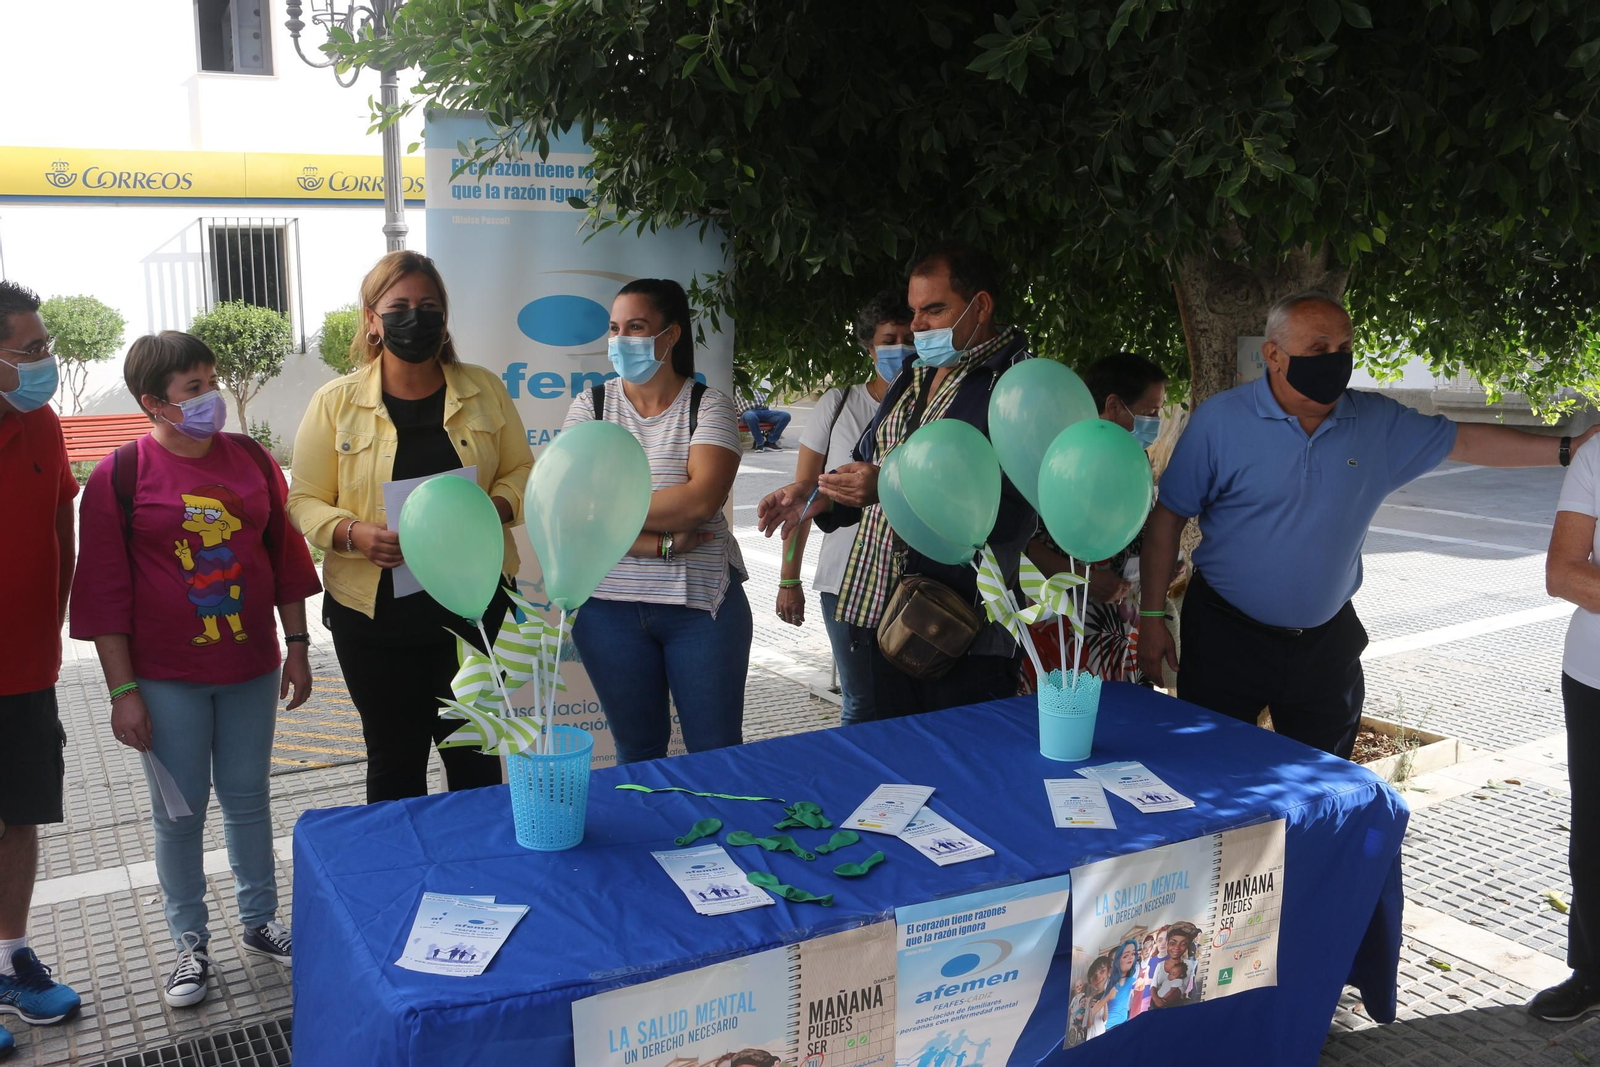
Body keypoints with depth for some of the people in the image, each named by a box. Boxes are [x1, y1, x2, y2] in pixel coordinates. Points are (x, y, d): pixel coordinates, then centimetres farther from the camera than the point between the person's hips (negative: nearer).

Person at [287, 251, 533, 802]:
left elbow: (521, 469, 9)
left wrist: (495, 508, -13)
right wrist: (354, 534, -19)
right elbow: (304, 499, 1)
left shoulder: (484, 390, 5)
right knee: (393, 757, 12)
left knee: (474, 751, 12)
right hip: (375, 612, -1)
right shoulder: (336, 402, -1)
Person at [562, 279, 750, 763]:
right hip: (609, 604, 2)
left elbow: (702, 499, -17)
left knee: (717, 750, 5)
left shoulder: (708, 406, -1)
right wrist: (659, 544, -14)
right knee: (637, 751, 13)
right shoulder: (591, 406, 5)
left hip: (703, 601, -2)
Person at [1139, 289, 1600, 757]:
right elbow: (1167, 519, -7)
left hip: (1327, 644, 4)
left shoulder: (1378, 423, 1)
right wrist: (1152, 617, -9)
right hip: (1227, 639, -3)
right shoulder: (1219, 419, -11)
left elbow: (1465, 441, 10)